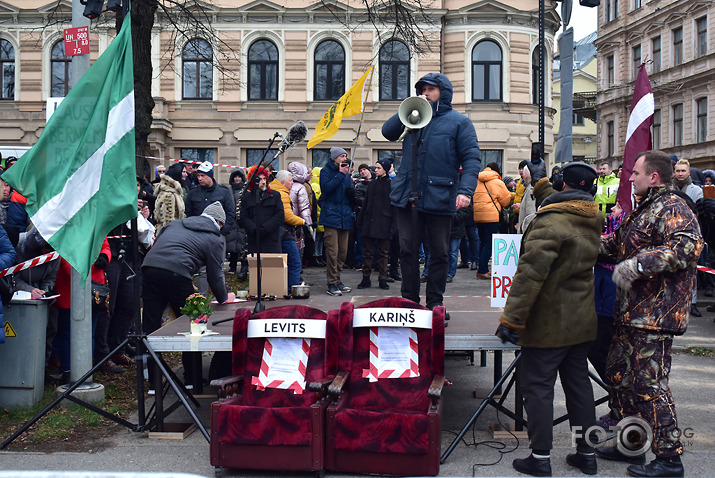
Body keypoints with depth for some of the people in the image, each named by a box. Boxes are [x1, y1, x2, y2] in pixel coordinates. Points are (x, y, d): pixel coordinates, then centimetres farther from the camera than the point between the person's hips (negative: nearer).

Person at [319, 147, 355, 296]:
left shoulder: (346, 173, 18)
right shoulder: (326, 171, 0)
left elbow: (352, 192, 21)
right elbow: (326, 187, -16)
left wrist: (352, 190, -2)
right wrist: (340, 175, -13)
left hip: (345, 216, 6)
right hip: (331, 215, -6)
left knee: (343, 252, 9)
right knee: (332, 251, -10)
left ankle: (337, 280, 19)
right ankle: (332, 284, -5)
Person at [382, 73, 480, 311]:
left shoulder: (459, 121, 3)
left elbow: (471, 159, -4)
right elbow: (388, 132, 5)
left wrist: (465, 190, -19)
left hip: (439, 199, -3)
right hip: (407, 196, 3)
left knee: (439, 253, 6)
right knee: (408, 250, 6)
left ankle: (435, 302, 17)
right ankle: (409, 300, 16)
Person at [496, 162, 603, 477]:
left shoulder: (549, 222, -18)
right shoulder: (592, 220, 6)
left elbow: (531, 273, -25)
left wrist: (512, 319, -23)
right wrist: (542, 187, 43)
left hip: (549, 321, -8)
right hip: (581, 320, 8)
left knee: (537, 386, 1)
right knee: (578, 384, 15)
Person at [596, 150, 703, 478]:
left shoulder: (672, 208, -11)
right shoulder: (642, 210, 21)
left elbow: (688, 246, -28)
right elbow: (615, 246, 31)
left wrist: (638, 264, -30)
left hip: (655, 314, -10)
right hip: (631, 313, 11)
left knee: (648, 384, -7)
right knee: (620, 376, 16)